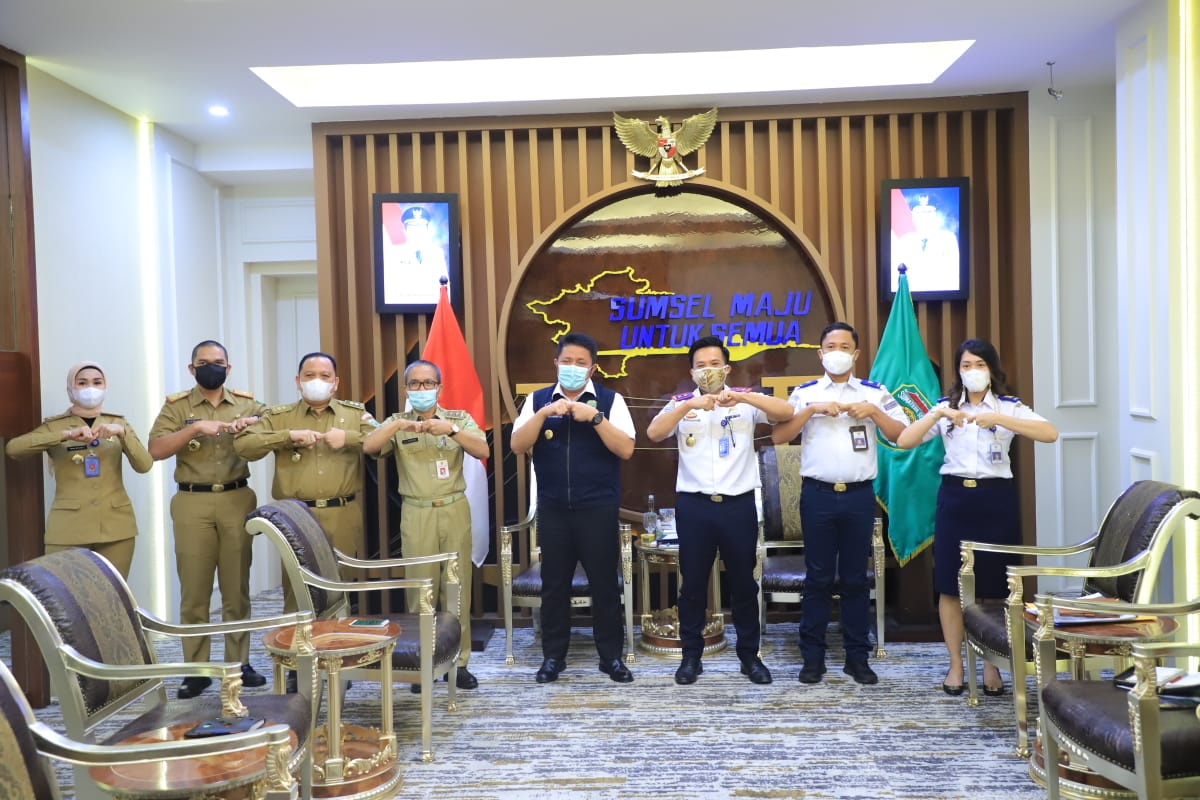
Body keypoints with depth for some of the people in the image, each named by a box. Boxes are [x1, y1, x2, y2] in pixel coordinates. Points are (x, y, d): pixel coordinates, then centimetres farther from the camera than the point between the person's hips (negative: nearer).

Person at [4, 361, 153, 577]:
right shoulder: (54, 426, 4)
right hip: (68, 528, -1)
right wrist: (67, 434, -25)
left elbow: (144, 465, -3)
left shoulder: (118, 422, 10)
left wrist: (122, 432, -18)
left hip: (116, 525, 2)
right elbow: (12, 448, -15)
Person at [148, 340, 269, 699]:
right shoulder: (176, 406, 4)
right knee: (194, 590, 3)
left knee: (237, 587, 7)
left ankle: (239, 662, 17)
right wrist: (196, 428, -18)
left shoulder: (247, 403, 9)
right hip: (192, 504, -1)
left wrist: (255, 421, -13)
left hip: (237, 500, 1)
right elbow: (156, 450, -7)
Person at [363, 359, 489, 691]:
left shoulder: (459, 418, 6)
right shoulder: (397, 422, 6)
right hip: (417, 514, 0)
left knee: (458, 587, 4)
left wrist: (451, 429, -22)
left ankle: (459, 661, 14)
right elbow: (368, 446, -10)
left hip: (455, 510, 0)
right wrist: (400, 424, -22)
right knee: (420, 589, 2)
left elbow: (483, 451, -9)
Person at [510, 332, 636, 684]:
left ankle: (611, 656, 19)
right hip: (552, 509, 2)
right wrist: (543, 413, -17)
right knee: (554, 584, 9)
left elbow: (626, 449, -11)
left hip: (598, 508, -2)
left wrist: (594, 416, -20)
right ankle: (553, 656, 23)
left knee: (604, 583, 6)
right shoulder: (538, 400, 6)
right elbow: (518, 445, -4)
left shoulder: (610, 400, -1)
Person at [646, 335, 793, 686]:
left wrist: (741, 397, -20)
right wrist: (689, 405, -22)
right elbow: (654, 433, -11)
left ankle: (750, 656, 23)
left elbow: (786, 412, -10)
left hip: (738, 504, 0)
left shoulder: (745, 400, 4)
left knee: (743, 583, 10)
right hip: (694, 505, 0)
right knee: (693, 584, 8)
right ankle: (691, 656, 19)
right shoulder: (681, 403, 4)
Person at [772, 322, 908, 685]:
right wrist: (812, 409, -13)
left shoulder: (874, 392, 8)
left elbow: (902, 435, 3)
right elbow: (778, 436, -3)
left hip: (859, 495, 1)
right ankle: (813, 657, 12)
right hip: (818, 494, -1)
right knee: (819, 578, 4)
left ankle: (858, 657, 16)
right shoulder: (805, 393, 6)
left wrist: (873, 411, -11)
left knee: (856, 578, 7)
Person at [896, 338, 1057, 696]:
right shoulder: (945, 407, 7)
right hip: (955, 497, 1)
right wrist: (938, 415, -16)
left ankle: (992, 665, 20)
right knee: (950, 585, 3)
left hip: (996, 498, -1)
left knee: (995, 586, 5)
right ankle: (955, 664, 15)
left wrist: (998, 419, -24)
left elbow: (1050, 433, -14)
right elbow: (903, 442, -3)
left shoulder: (1008, 406, 3)